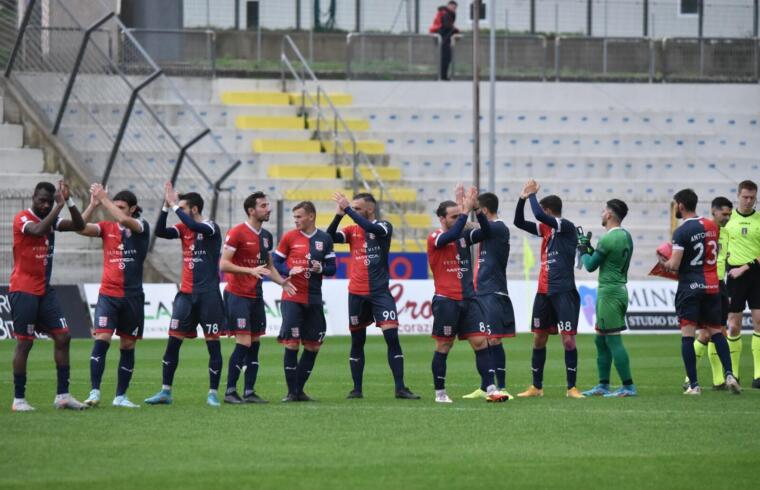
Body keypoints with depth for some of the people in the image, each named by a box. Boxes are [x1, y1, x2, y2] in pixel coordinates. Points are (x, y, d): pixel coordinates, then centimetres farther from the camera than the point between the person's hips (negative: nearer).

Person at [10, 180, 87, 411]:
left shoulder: (52, 219, 9)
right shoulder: (22, 219, -11)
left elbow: (79, 225, -1)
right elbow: (38, 230, -32)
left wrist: (68, 201, -13)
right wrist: (59, 206, -28)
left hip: (45, 290, 7)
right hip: (23, 290, -7)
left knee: (63, 337, 1)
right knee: (24, 342, -5)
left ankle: (63, 395, 5)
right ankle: (18, 399, 1)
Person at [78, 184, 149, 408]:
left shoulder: (141, 226, 0)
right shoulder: (107, 227, 6)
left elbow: (124, 220, -22)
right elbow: (81, 227, -9)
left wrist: (104, 199, -18)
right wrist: (94, 203, -16)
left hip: (132, 296, 0)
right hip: (108, 294, 0)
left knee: (127, 346, 6)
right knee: (102, 339, -15)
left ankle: (120, 396, 16)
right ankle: (94, 392, -17)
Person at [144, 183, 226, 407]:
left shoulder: (211, 227, -8)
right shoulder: (183, 228, 9)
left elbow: (196, 227, -28)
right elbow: (160, 232, -4)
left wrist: (175, 206, -21)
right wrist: (166, 206, -12)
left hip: (208, 294, -6)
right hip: (186, 293, 6)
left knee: (213, 342, -1)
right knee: (173, 340, 2)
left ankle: (213, 393, 5)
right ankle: (166, 391, 7)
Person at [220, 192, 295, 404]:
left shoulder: (266, 236, 12)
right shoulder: (237, 233, -11)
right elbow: (223, 264, -16)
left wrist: (281, 282, 4)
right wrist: (251, 270, -26)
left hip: (256, 295, 8)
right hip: (238, 295, -8)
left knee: (254, 343, 6)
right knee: (244, 343, -12)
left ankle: (249, 391, 11)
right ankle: (230, 392, -5)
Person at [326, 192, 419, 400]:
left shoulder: (384, 227, -2)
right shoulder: (352, 230, 8)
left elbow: (372, 228, -24)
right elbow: (330, 237, -6)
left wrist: (348, 209, -24)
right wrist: (339, 215, -18)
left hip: (380, 291, -3)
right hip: (356, 294, 3)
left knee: (392, 336, -11)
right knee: (357, 340, 8)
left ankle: (400, 388, -9)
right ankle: (357, 389, 15)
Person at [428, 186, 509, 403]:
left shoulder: (464, 235, 11)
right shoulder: (435, 238, -6)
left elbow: (486, 232, -3)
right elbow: (452, 235, -27)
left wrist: (476, 209, -14)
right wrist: (466, 210, -22)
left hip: (468, 299, 5)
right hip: (446, 301, -5)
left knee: (481, 342, -4)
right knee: (444, 346, 2)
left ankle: (490, 389, -8)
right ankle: (440, 392, 12)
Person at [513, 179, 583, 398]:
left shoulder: (566, 227, -9)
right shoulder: (546, 229, 13)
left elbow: (540, 216, -22)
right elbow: (519, 222, 15)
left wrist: (532, 195, -8)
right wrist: (523, 198, 4)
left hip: (564, 292, -8)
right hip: (544, 292, 8)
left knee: (568, 339, -9)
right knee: (539, 338, 10)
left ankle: (572, 387, -4)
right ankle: (536, 387, 18)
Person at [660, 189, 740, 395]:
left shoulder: (682, 232, -12)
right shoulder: (712, 227, 8)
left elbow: (674, 265, -17)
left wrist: (664, 263, 6)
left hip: (690, 287, -6)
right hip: (712, 286, 6)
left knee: (687, 335, -3)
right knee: (716, 331, 13)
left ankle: (693, 384, -6)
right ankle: (729, 374, -3)